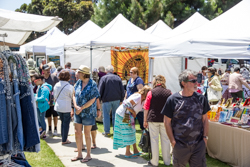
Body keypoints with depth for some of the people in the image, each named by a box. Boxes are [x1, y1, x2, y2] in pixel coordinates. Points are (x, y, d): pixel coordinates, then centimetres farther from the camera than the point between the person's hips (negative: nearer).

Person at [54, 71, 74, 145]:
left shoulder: (56, 85, 2)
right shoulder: (70, 87, -15)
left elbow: (54, 96, 11)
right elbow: (72, 97, -7)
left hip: (58, 107, 6)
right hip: (67, 108, -6)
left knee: (63, 122, 20)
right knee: (66, 123, 6)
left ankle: (63, 138, 27)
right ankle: (64, 140, 13)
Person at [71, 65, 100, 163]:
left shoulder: (92, 84, -13)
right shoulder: (78, 83, 4)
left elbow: (92, 100, -16)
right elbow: (74, 95, 7)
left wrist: (81, 108, -16)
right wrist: (76, 106, -10)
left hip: (88, 112, -5)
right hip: (78, 112, 6)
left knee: (87, 134, 4)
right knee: (77, 133, 8)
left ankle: (88, 155, 20)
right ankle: (79, 154, 23)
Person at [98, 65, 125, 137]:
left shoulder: (104, 78, -5)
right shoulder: (118, 78, 6)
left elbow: (100, 90, -7)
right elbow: (122, 90, 7)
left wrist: (99, 99, 3)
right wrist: (121, 100, 14)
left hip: (107, 99, -3)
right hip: (116, 99, 3)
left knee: (106, 115, 5)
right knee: (115, 115, 13)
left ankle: (107, 131, 6)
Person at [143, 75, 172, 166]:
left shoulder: (151, 92, -5)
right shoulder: (169, 92, 1)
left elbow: (146, 108, -3)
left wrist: (145, 121, 5)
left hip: (153, 119, -2)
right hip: (165, 120, 2)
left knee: (154, 140, 7)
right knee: (165, 140, 12)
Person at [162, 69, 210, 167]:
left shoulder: (201, 98, 1)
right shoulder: (172, 100, -8)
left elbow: (205, 119, 10)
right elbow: (167, 122, -4)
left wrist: (205, 137, 3)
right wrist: (173, 141, -6)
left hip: (199, 144, 2)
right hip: (180, 145, -2)